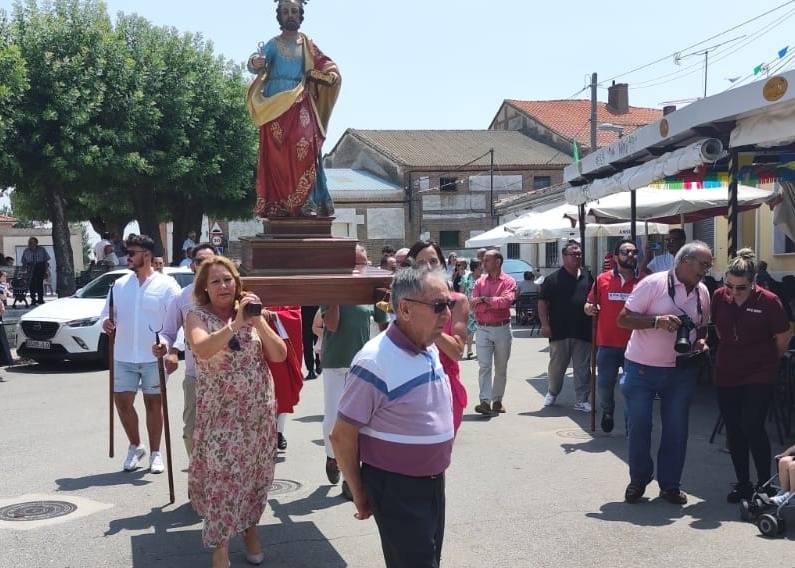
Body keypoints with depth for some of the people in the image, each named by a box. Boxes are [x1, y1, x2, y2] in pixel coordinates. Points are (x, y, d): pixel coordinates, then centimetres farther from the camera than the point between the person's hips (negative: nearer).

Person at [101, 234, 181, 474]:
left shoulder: (166, 284, -3)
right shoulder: (120, 284, 9)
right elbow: (108, 313, 13)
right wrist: (106, 322, -10)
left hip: (153, 356, -3)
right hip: (124, 356, 4)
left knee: (153, 402, 6)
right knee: (122, 401, 2)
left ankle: (155, 453, 18)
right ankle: (135, 446, 24)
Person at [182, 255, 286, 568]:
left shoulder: (250, 311, 3)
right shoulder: (197, 315, -7)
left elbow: (279, 355, -2)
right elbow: (202, 350, -28)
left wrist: (258, 322, -15)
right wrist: (236, 323, -32)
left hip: (259, 409, 3)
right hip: (220, 412, -3)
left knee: (255, 472, 11)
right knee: (221, 476, -4)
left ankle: (250, 528, 31)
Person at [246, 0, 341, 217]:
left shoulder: (307, 44, 15)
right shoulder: (273, 44, 10)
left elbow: (330, 70, 11)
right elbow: (255, 65, -5)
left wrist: (311, 75, -10)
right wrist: (255, 63, -28)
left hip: (300, 105, 0)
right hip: (274, 105, 0)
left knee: (303, 149, -16)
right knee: (276, 153, -6)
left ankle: (306, 202, -20)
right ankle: (277, 205, -7)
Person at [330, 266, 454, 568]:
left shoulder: (430, 349, 2)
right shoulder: (376, 362, -24)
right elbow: (342, 436, -18)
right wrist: (359, 495, -7)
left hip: (434, 482, 8)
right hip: (396, 489, -8)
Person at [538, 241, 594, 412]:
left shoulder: (587, 277, 11)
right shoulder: (553, 279, -2)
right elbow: (542, 302, -3)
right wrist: (545, 324, -10)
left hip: (583, 332, 3)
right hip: (559, 332, -3)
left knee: (582, 369, 3)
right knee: (556, 367, 8)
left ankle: (582, 400, 9)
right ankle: (552, 393, 30)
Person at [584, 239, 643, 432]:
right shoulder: (602, 279, 3)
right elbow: (589, 305, 10)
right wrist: (589, 309, -11)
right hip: (607, 345, 0)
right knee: (604, 384, 4)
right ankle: (608, 411, 33)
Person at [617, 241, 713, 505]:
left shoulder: (703, 292, 6)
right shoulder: (654, 283, -12)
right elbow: (623, 319, -13)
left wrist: (701, 342, -2)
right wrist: (657, 321, -25)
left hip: (682, 370, 5)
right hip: (642, 369, -4)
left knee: (676, 430, 8)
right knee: (639, 426, 3)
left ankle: (670, 484, 22)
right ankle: (638, 480, 22)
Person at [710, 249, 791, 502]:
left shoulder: (768, 301, -13)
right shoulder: (719, 297, -1)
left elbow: (783, 338, -2)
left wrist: (768, 361, 9)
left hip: (759, 377, -4)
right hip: (726, 375, 4)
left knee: (752, 427, -11)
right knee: (734, 431, 8)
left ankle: (765, 484, 5)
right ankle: (743, 484, 21)